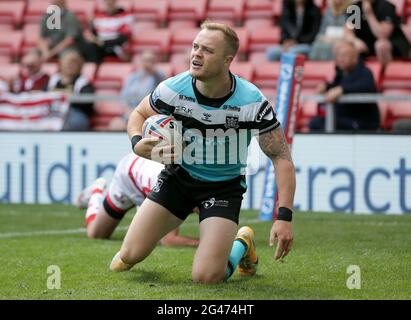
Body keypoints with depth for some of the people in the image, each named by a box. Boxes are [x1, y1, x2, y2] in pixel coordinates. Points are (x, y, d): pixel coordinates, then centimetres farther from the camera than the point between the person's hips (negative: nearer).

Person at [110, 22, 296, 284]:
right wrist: (138, 143, -22)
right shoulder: (173, 89, -19)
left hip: (224, 186, -2)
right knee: (131, 255, -6)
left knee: (206, 276, -17)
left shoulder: (252, 102, -25)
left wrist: (284, 218, -27)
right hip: (179, 174, 2)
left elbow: (281, 157, -18)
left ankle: (242, 245, 19)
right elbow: (138, 114, 3)